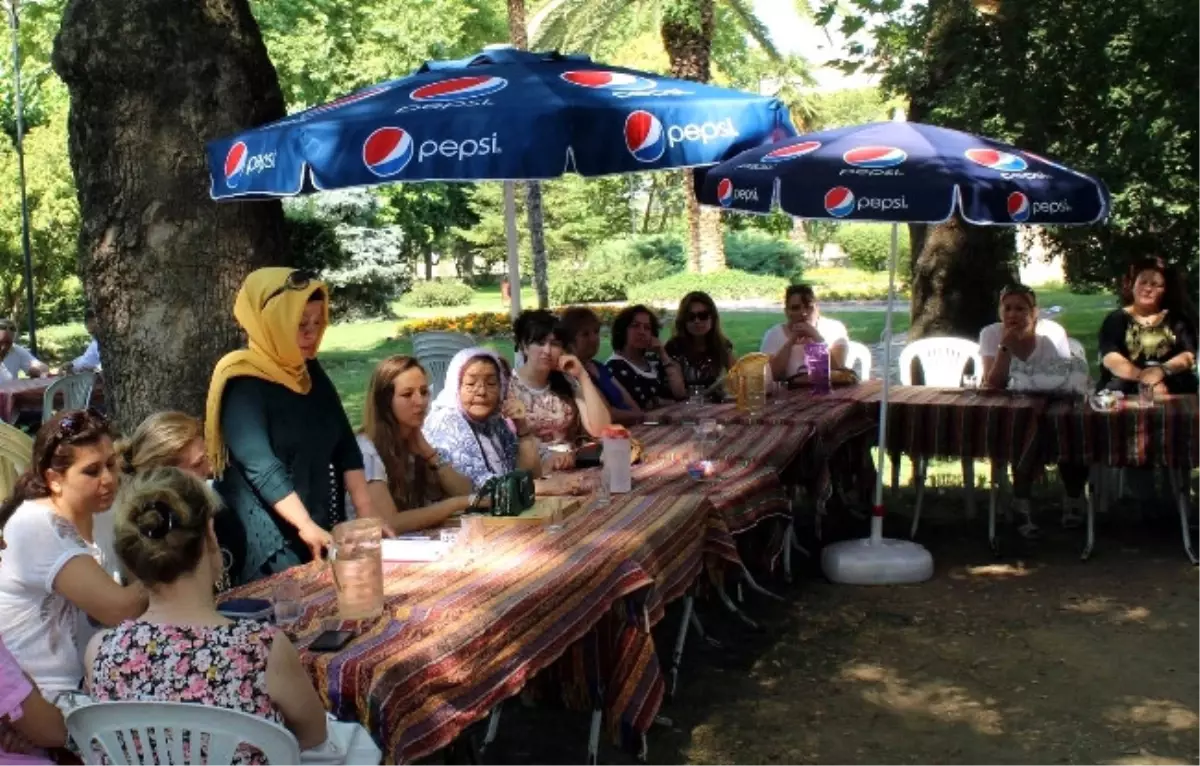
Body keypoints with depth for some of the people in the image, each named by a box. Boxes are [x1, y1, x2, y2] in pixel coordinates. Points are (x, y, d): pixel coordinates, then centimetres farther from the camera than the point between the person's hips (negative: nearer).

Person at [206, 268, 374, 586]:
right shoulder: (244, 384, -14)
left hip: (321, 528, 7)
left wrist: (366, 513, -1)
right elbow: (260, 466, -24)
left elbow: (345, 448, 8)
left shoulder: (312, 373, 8)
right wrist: (304, 525, -31)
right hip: (267, 542, -7)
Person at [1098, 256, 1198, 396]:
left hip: (1172, 384, 1)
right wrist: (1144, 378, -22)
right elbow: (1111, 359, -6)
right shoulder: (1116, 319, 10)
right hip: (1128, 382, -1)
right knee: (1115, 388, -33)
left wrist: (1162, 370, -19)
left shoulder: (1176, 319, 16)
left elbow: (1188, 356, 2)